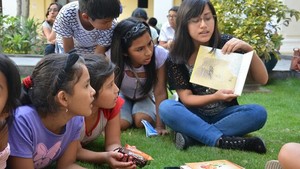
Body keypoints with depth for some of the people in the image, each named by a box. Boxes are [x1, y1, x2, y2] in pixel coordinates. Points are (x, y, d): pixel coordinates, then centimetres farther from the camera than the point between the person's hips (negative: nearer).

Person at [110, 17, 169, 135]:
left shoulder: (160, 55, -35)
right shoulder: (113, 60, -35)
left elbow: (160, 93, -29)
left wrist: (160, 126, -30)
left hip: (146, 97, 0)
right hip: (123, 97, 0)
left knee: (142, 121, -27)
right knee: (120, 124, -25)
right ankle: (130, 116, 11)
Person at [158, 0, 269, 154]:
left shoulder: (226, 44, -11)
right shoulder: (176, 57, -11)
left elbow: (262, 79, -13)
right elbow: (186, 98, -12)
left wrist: (248, 49, -30)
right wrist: (215, 97, -31)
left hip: (223, 114, 1)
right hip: (194, 115, -1)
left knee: (258, 112, -27)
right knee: (166, 108, -30)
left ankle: (191, 135, -28)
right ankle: (224, 140, -32)